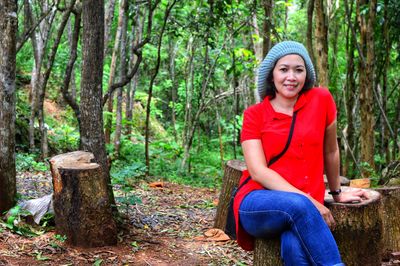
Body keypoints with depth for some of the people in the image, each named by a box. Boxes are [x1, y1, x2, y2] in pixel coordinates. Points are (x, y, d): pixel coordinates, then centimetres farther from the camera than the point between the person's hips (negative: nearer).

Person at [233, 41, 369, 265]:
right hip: (257, 207, 0)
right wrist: (308, 201, -17)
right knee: (298, 205, -36)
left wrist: (337, 193, 26)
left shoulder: (321, 100, 3)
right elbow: (258, 171, -8)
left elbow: (330, 151, 16)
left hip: (303, 211, 1)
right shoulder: (254, 114, 1)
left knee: (295, 247, -36)